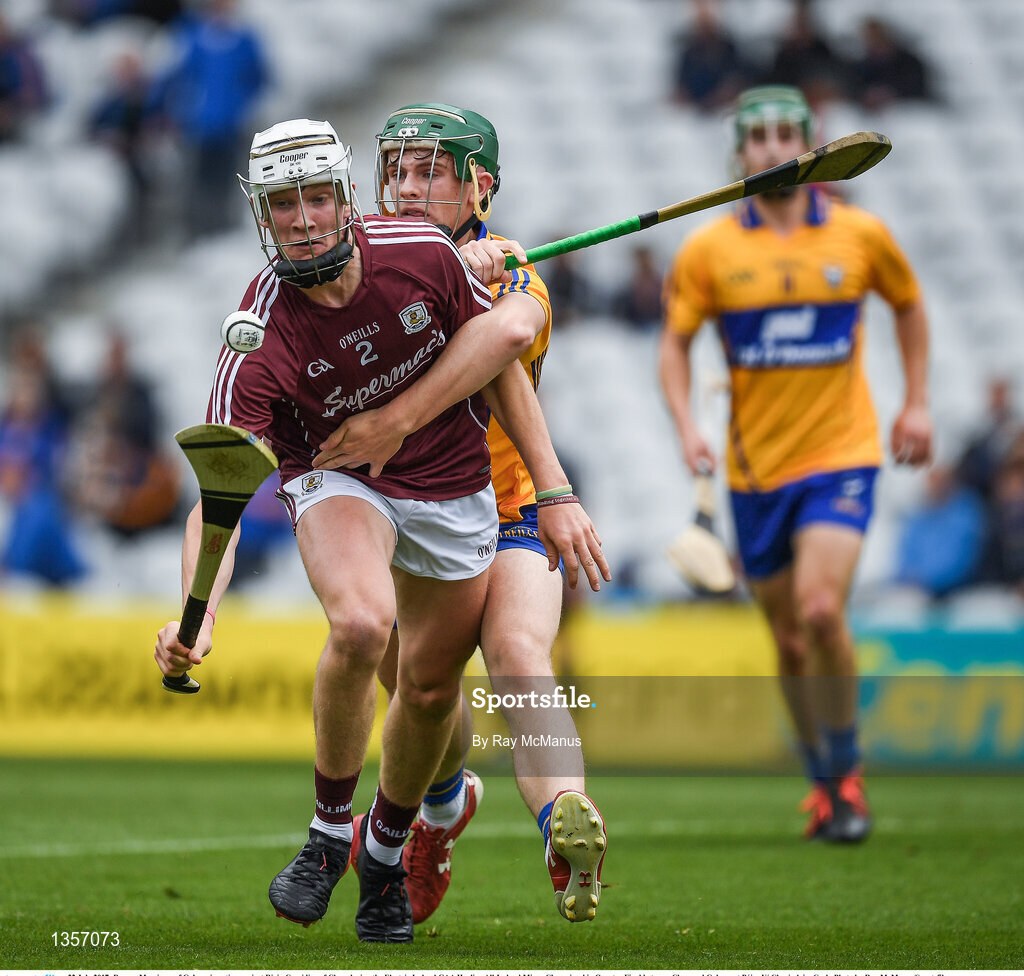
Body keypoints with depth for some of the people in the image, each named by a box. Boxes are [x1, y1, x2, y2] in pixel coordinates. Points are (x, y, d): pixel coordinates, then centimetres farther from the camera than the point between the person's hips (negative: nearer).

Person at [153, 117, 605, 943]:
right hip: (336, 481, -3)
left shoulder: (419, 253, -19)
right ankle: (329, 830, -10)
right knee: (360, 625, -32)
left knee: (432, 687, 10)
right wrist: (195, 619, -47)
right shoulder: (261, 336, -26)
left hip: (454, 488, 3)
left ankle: (386, 849, 39)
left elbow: (503, 347, -2)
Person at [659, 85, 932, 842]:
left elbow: (909, 304, 17)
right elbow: (676, 341, 5)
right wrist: (687, 426, -11)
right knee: (790, 638, 7)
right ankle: (824, 781, 26)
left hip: (842, 451, -2)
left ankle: (847, 769, -2)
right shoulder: (709, 251, -2)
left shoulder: (861, 235, 0)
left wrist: (917, 404, 11)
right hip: (756, 466, 2)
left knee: (821, 610, -20)